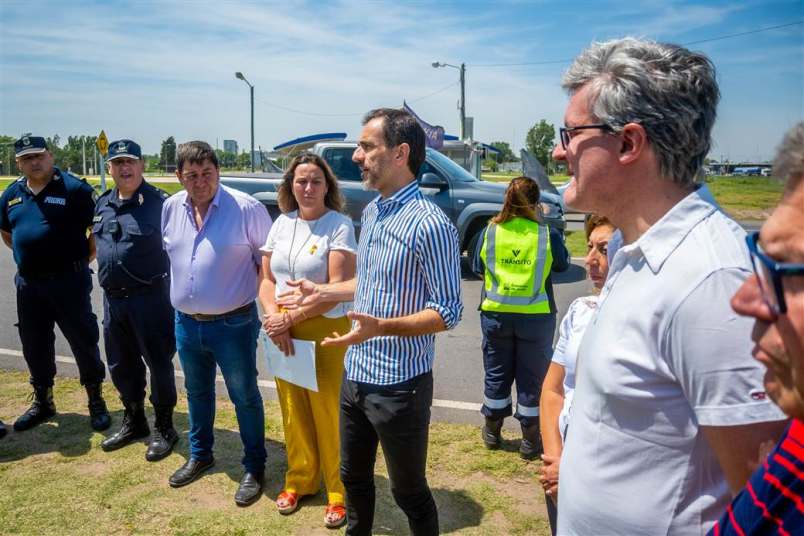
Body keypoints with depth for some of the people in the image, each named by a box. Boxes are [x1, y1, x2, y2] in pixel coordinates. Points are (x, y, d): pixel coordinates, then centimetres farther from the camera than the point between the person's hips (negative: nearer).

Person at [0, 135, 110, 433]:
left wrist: (84, 259, -5)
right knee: (34, 345, 15)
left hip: (68, 280, -6)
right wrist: (27, 255, 15)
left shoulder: (73, 188, -9)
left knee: (83, 341, 2)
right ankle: (42, 402, 32)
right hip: (28, 283, 6)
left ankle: (96, 401, 17)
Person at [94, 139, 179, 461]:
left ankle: (164, 429, 19)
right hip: (113, 298, 7)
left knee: (158, 363, 3)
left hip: (149, 298, -7)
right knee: (121, 365, 16)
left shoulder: (158, 202, -10)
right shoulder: (103, 204, 11)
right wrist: (107, 274, 18)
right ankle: (133, 422, 35)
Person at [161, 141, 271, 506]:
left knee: (245, 397, 7)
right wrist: (179, 292, 15)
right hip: (186, 323, 6)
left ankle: (254, 469, 23)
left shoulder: (247, 208, -15)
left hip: (233, 324, -5)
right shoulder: (171, 208, 2)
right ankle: (199, 455, 42)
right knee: (197, 392, 22)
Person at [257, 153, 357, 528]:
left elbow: (338, 287, -17)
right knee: (293, 412, 14)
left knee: (329, 415, 2)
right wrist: (275, 319, -9)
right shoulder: (282, 223, 6)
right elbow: (267, 279, 8)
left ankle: (339, 493, 20)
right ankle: (299, 480, 34)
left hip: (325, 332, -5)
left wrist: (290, 318, -14)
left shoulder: (339, 224, -10)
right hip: (283, 333, 5)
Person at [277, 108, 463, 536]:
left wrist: (381, 326, -32)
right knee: (353, 477, 24)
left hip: (399, 384, -8)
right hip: (355, 376, 8)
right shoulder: (370, 212, 7)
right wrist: (323, 292, 12)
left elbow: (448, 312, -21)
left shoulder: (429, 224, -21)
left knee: (408, 491, 12)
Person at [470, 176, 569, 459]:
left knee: (496, 373, 17)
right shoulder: (547, 234, -11)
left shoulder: (490, 231, -7)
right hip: (536, 316, -2)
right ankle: (530, 440, 22)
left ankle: (492, 430, 32)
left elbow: (478, 268, 5)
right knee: (532, 378, 11)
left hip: (495, 314, 2)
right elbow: (562, 264, 7)